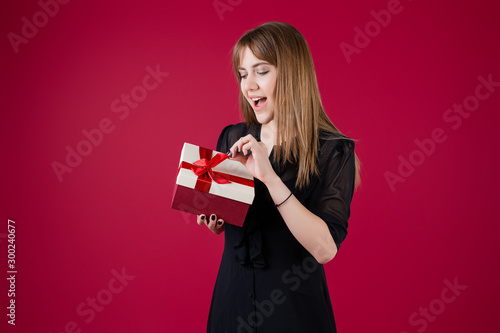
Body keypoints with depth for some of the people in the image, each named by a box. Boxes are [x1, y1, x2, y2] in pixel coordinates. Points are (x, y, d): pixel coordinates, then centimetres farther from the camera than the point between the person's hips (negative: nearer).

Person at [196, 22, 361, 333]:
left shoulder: (333, 151, -14)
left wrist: (270, 177, -30)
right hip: (232, 294, 4)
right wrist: (211, 217, -10)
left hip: (292, 306, -4)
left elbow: (325, 248, -24)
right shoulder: (232, 138, 1)